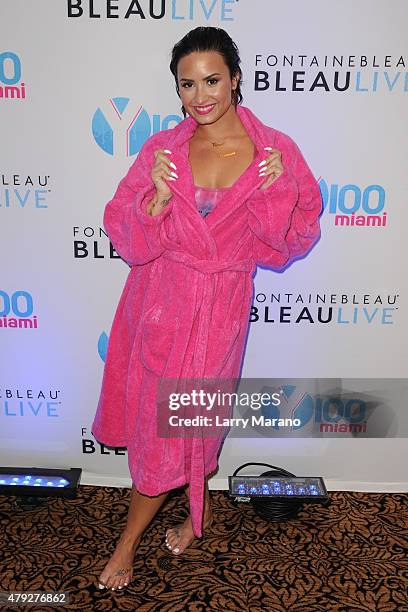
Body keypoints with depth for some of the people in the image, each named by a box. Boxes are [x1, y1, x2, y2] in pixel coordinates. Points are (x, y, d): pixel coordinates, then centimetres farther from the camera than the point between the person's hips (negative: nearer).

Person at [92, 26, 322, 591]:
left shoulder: (275, 151, -6)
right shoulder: (162, 148, -2)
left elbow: (285, 246, -3)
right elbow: (129, 240, -5)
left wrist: (274, 192, -19)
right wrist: (158, 195, -22)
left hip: (218, 308, -2)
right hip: (157, 298, 3)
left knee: (171, 423, 8)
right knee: (159, 416, 16)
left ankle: (129, 540, 33)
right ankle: (201, 510, 44)